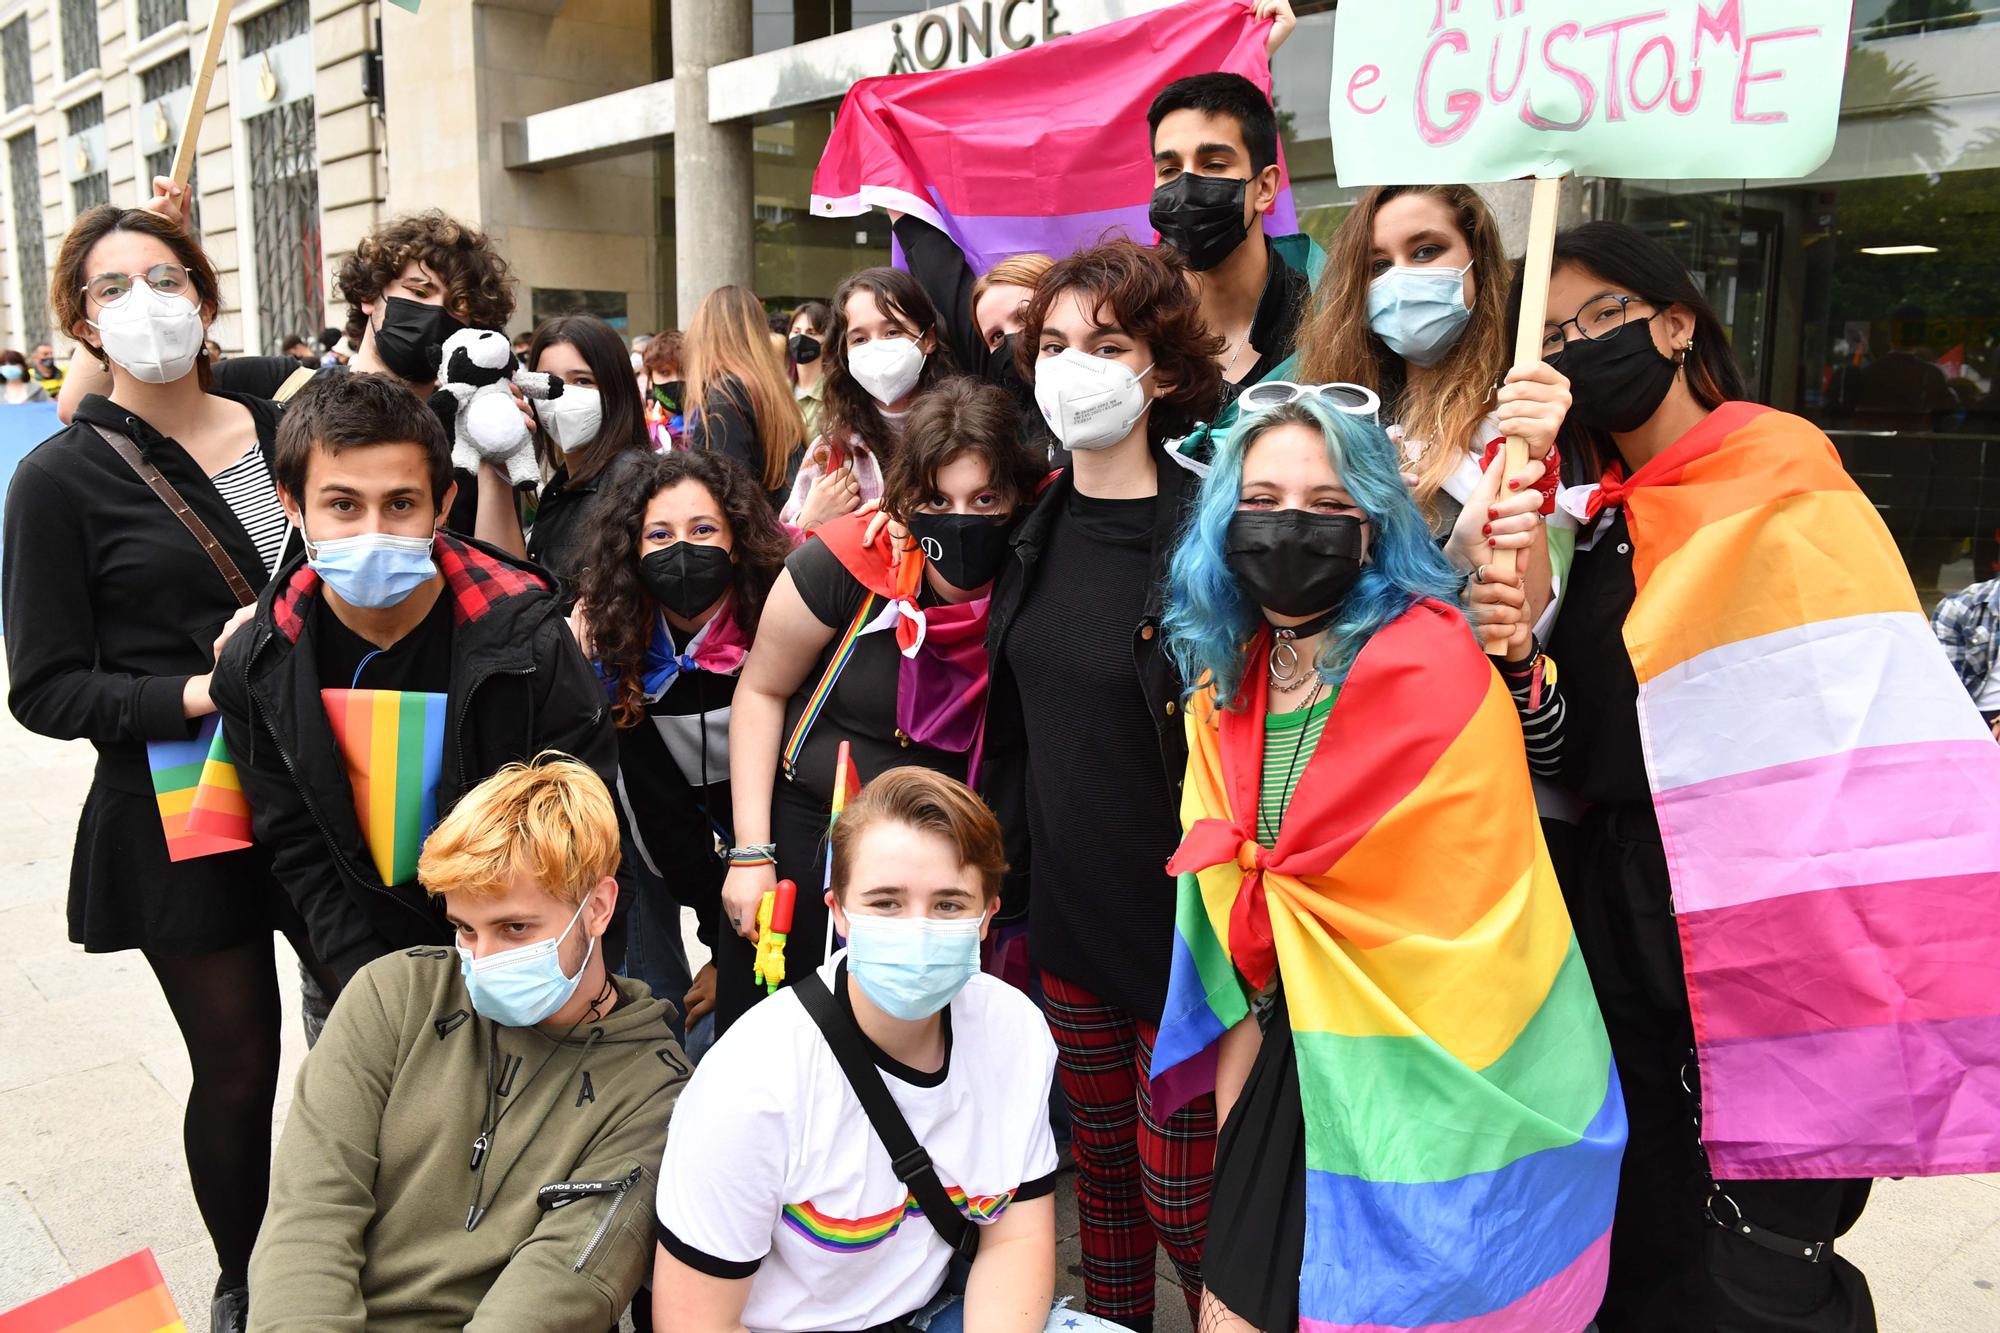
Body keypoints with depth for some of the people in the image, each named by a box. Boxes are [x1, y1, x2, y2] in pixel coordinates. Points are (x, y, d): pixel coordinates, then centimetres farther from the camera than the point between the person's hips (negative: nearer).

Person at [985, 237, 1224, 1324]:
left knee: (1182, 1203, 5)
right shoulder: (1038, 529, 3)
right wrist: (1007, 856, 13)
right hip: (1067, 911, 6)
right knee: (1101, 1161, 20)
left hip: (1179, 924, -6)